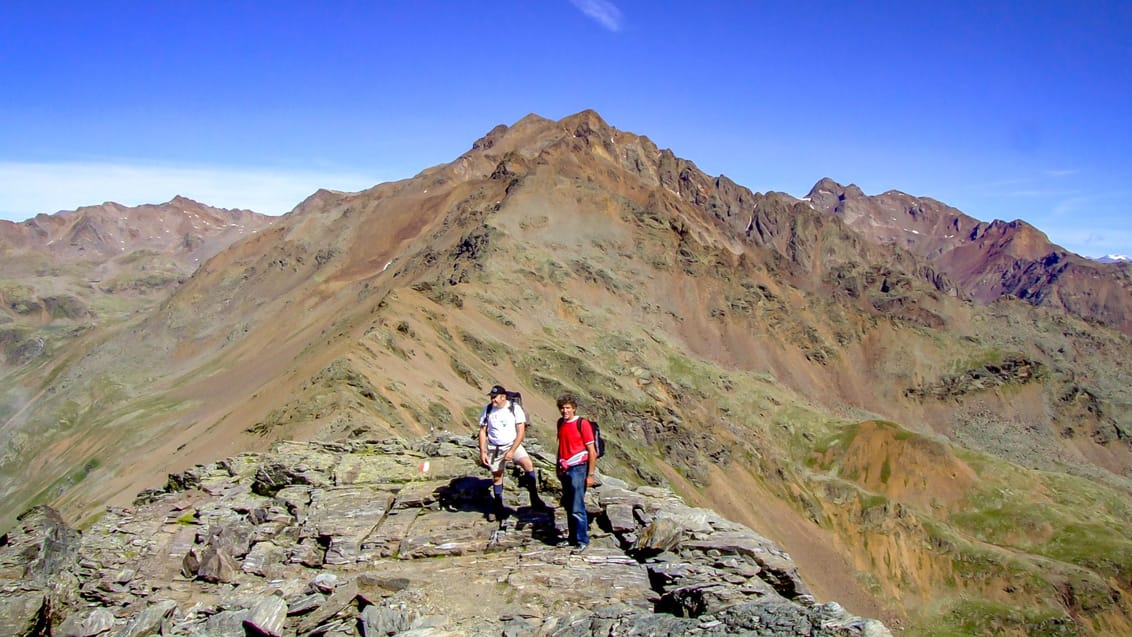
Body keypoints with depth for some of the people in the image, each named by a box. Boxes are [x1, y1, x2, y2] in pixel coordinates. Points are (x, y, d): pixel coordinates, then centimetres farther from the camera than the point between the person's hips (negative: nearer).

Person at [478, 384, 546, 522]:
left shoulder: (515, 409, -11)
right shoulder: (487, 410, -3)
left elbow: (521, 431, -12)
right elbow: (483, 431, 2)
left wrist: (512, 451, -18)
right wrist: (482, 452, -4)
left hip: (513, 445, -2)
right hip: (494, 448, 2)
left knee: (528, 464, -25)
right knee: (496, 477, 9)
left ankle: (534, 498, -14)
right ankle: (498, 508, 25)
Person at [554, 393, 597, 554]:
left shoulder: (582, 424, -11)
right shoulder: (561, 423, 10)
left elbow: (592, 451, -10)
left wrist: (590, 475, -12)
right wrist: (558, 467, 20)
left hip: (578, 469, -7)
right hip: (565, 470, 7)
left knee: (577, 508, -6)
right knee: (568, 506, 13)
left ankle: (582, 541, 4)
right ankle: (573, 538, 24)